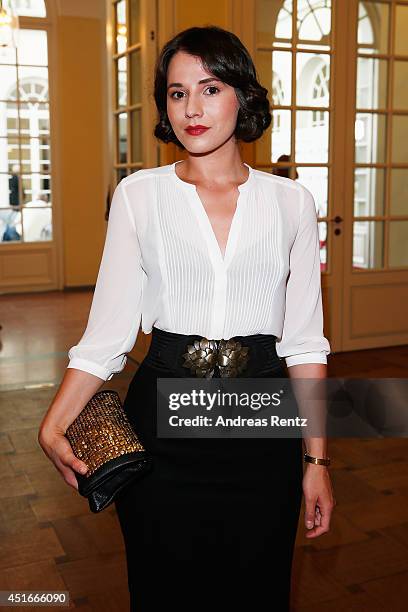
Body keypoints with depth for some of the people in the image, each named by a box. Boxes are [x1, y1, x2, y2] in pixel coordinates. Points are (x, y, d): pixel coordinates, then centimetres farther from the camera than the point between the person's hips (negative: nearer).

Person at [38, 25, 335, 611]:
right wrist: (53, 428, -13)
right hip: (162, 420, 0)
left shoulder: (289, 201, 2)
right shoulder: (138, 194, 0)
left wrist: (317, 459, 2)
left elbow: (304, 340, 3)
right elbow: (108, 330, -2)